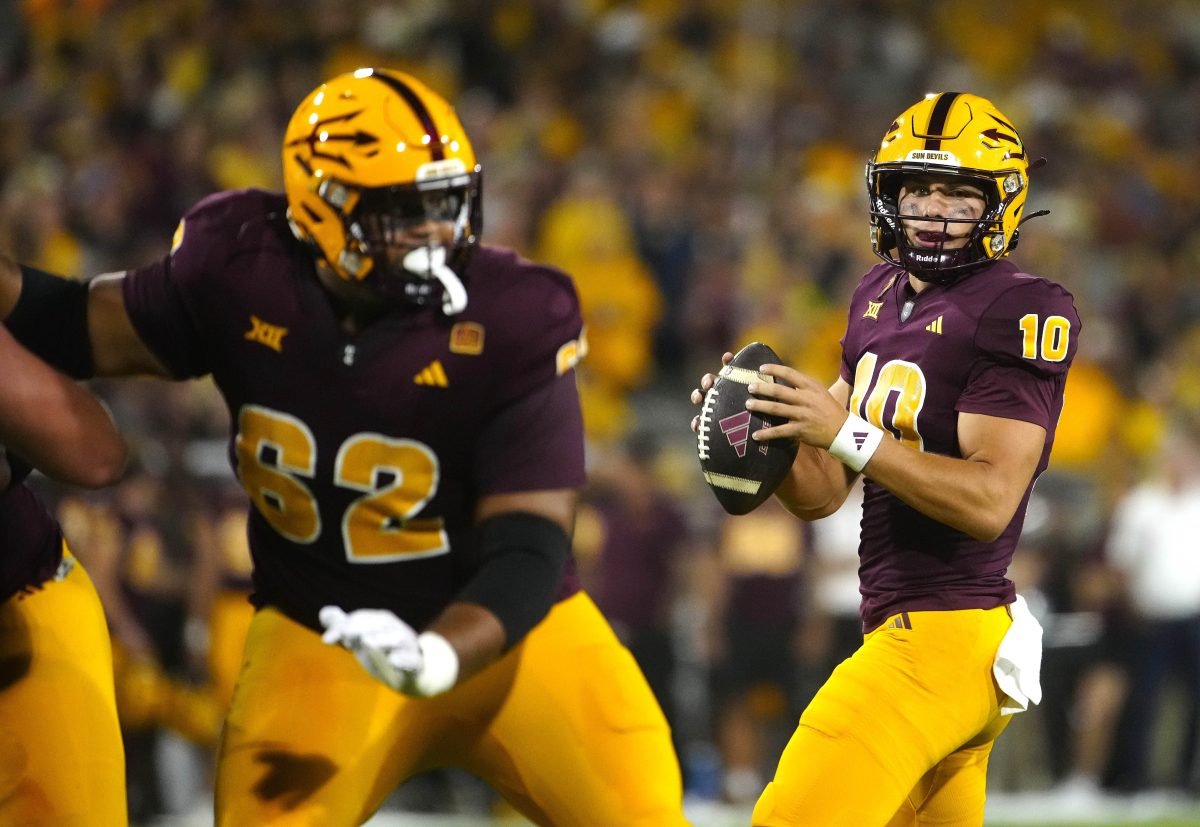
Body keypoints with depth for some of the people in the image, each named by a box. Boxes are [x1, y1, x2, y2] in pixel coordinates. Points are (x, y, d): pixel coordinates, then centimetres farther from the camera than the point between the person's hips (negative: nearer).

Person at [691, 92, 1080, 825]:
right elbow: (823, 493, 14)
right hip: (902, 627, 10)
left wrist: (849, 434, -25)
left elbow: (990, 502, -20)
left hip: (945, 638, -10)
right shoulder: (882, 297, 13)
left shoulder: (1018, 314, -13)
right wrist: (765, 435, -7)